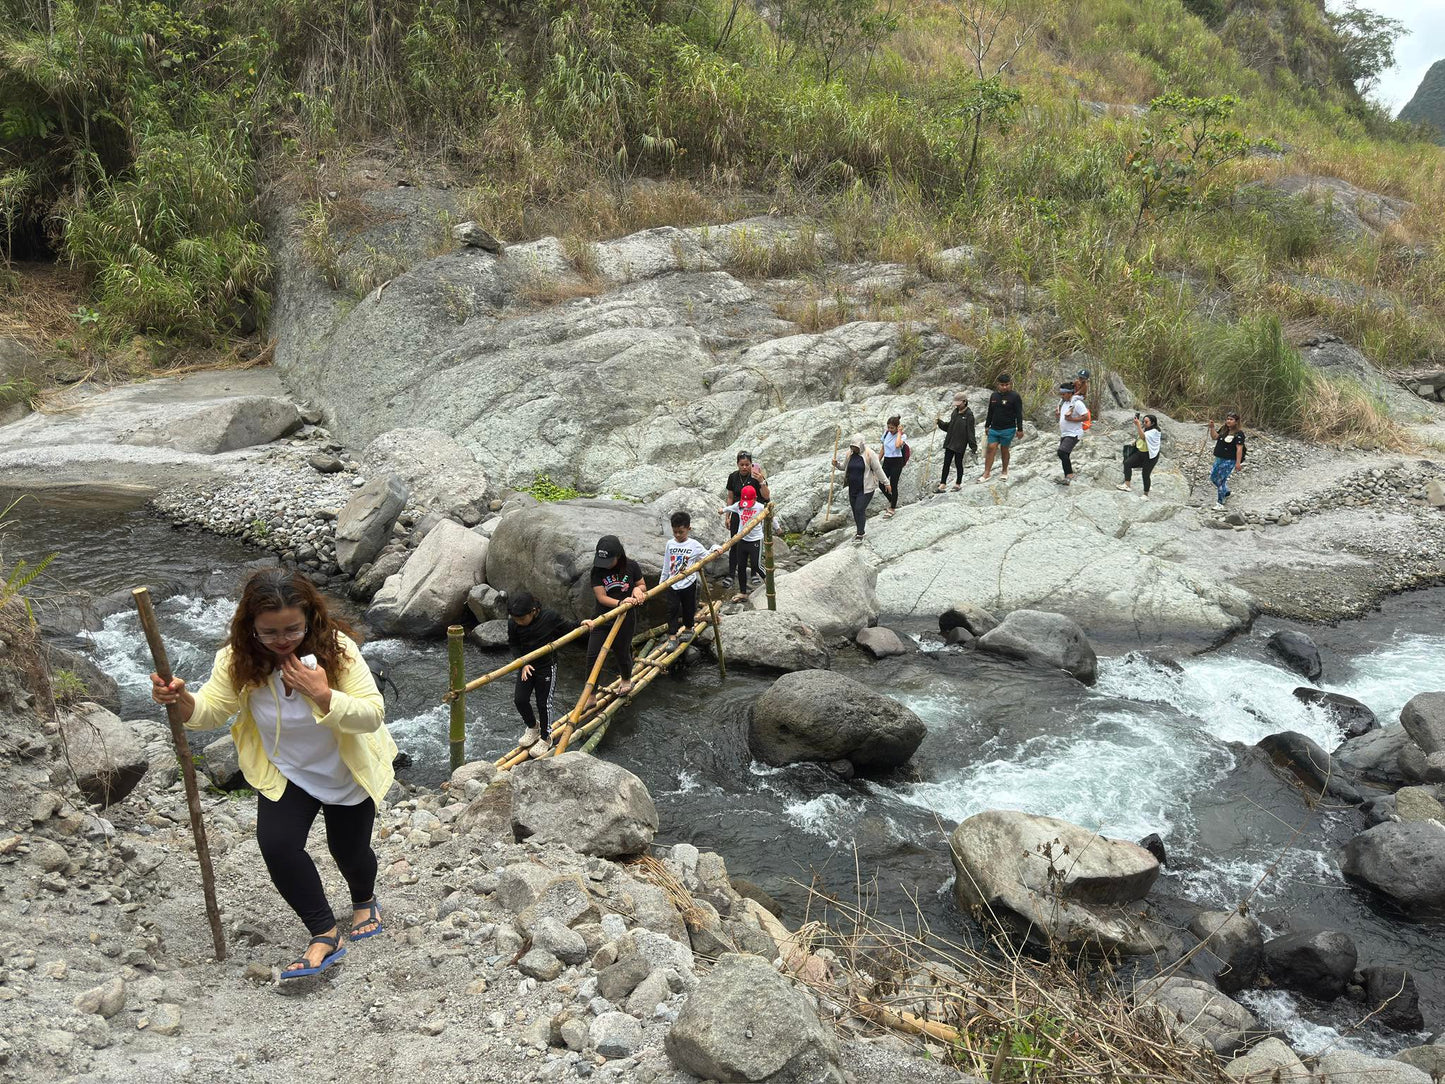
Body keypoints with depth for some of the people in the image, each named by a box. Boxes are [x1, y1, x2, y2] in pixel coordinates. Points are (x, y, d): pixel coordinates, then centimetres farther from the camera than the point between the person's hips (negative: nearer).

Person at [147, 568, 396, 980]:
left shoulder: (337, 648, -28)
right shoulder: (239, 659, -19)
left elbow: (373, 715, -28)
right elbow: (211, 711, -19)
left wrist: (323, 696, -43)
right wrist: (182, 701, -41)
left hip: (347, 773, -2)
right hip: (285, 773, 2)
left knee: (350, 851, 12)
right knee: (277, 844, -20)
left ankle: (364, 902, 48)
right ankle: (325, 935, -2)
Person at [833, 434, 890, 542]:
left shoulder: (869, 454, -12)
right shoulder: (850, 454, 3)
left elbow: (878, 469, -9)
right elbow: (844, 467, 17)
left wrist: (886, 483, -6)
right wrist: (837, 465, -3)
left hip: (866, 488, -6)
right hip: (853, 488, 6)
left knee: (859, 509, -11)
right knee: (855, 510, 9)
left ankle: (860, 534, -2)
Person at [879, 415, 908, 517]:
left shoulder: (902, 436, -11)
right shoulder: (886, 433, 5)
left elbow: (897, 445, -34)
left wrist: (899, 432, -23)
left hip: (897, 462, -6)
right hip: (887, 461, 6)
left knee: (893, 485, -3)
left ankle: (892, 508, 10)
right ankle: (892, 501, 29)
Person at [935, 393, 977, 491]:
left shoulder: (969, 415, -13)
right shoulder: (955, 412, 8)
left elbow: (970, 432, -15)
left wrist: (973, 446, -16)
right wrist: (940, 422, 1)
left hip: (960, 445, -6)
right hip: (950, 443, 7)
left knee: (958, 463, 5)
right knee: (946, 463, 6)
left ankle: (958, 484, 20)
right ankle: (942, 484, 10)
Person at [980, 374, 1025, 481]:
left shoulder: (1015, 396, -7)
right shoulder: (994, 396, 10)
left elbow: (1019, 414, -7)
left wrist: (1020, 429, -9)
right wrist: (987, 426, 20)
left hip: (1008, 429, -4)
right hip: (994, 429, 4)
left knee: (1004, 449, 5)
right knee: (990, 448, -2)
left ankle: (1004, 471, 22)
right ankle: (986, 473, 0)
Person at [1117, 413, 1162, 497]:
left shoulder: (1155, 431, -15)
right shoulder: (1145, 429, 11)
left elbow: (1143, 436, -30)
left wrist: (1138, 424, -33)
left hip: (1150, 456, -8)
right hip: (1140, 452, 8)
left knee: (1145, 474, -1)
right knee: (1127, 463, -14)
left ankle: (1146, 494, 16)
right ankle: (1127, 485, -20)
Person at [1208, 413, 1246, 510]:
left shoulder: (1239, 433, -14)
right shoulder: (1223, 429, 8)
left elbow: (1239, 448, -17)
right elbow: (1214, 437, 11)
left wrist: (1238, 463, -21)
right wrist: (1212, 428, -4)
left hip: (1230, 460, -8)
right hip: (1219, 458, 8)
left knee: (1221, 480, -8)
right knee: (1213, 477, 17)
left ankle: (1220, 503, 3)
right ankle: (1226, 493, 40)